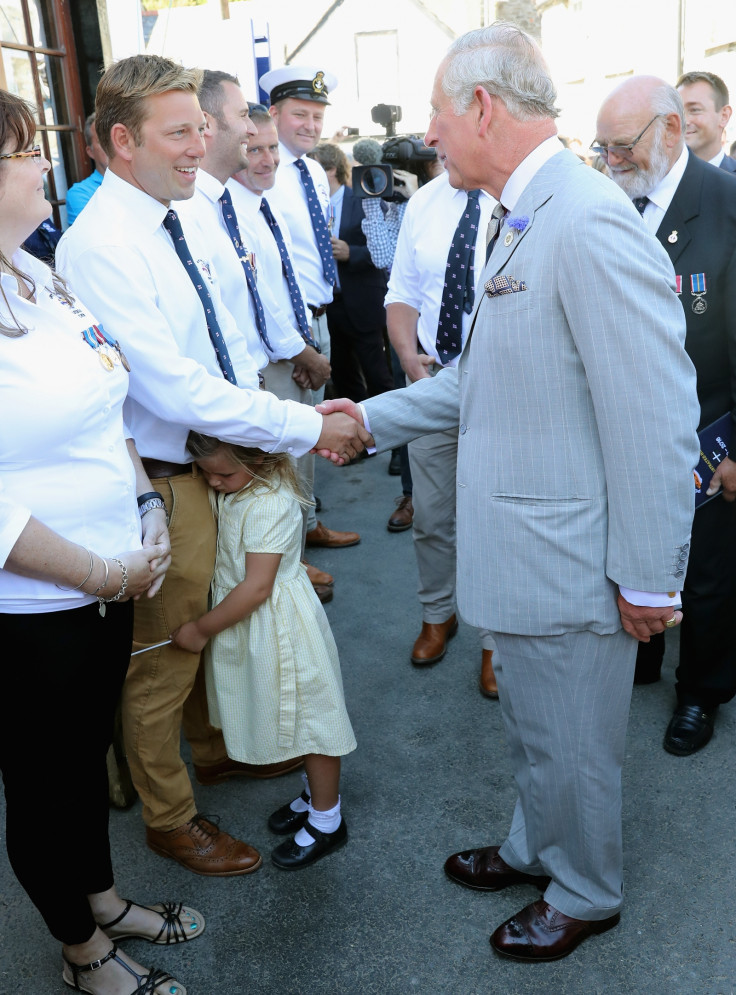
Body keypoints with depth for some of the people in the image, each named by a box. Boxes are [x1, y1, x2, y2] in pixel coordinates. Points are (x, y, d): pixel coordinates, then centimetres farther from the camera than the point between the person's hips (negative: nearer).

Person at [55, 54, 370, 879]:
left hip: (218, 462, 9)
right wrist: (305, 429, -23)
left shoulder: (171, 227, 5)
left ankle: (214, 749, 50)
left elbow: (226, 344, 12)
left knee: (210, 621, 25)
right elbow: (173, 389, -28)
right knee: (162, 653, 9)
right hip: (162, 482, -8)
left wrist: (271, 413, -3)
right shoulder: (101, 246, -23)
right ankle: (169, 818, 31)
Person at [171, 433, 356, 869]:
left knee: (307, 716, 7)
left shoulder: (270, 505, -28)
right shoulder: (234, 490, -1)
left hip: (279, 626, -9)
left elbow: (256, 588, -26)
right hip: (249, 623, 9)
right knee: (294, 717, 21)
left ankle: (327, 821, 23)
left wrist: (201, 628, -18)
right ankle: (316, 794, 40)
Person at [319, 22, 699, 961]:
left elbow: (655, 415, -25)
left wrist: (647, 575, -19)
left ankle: (583, 894, 40)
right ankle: (535, 847, 51)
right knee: (530, 726, 27)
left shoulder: (590, 222, -24)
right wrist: (374, 416, 17)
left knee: (568, 745, 14)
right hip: (519, 548, 9)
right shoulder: (521, 219, 10)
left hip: (569, 564, -9)